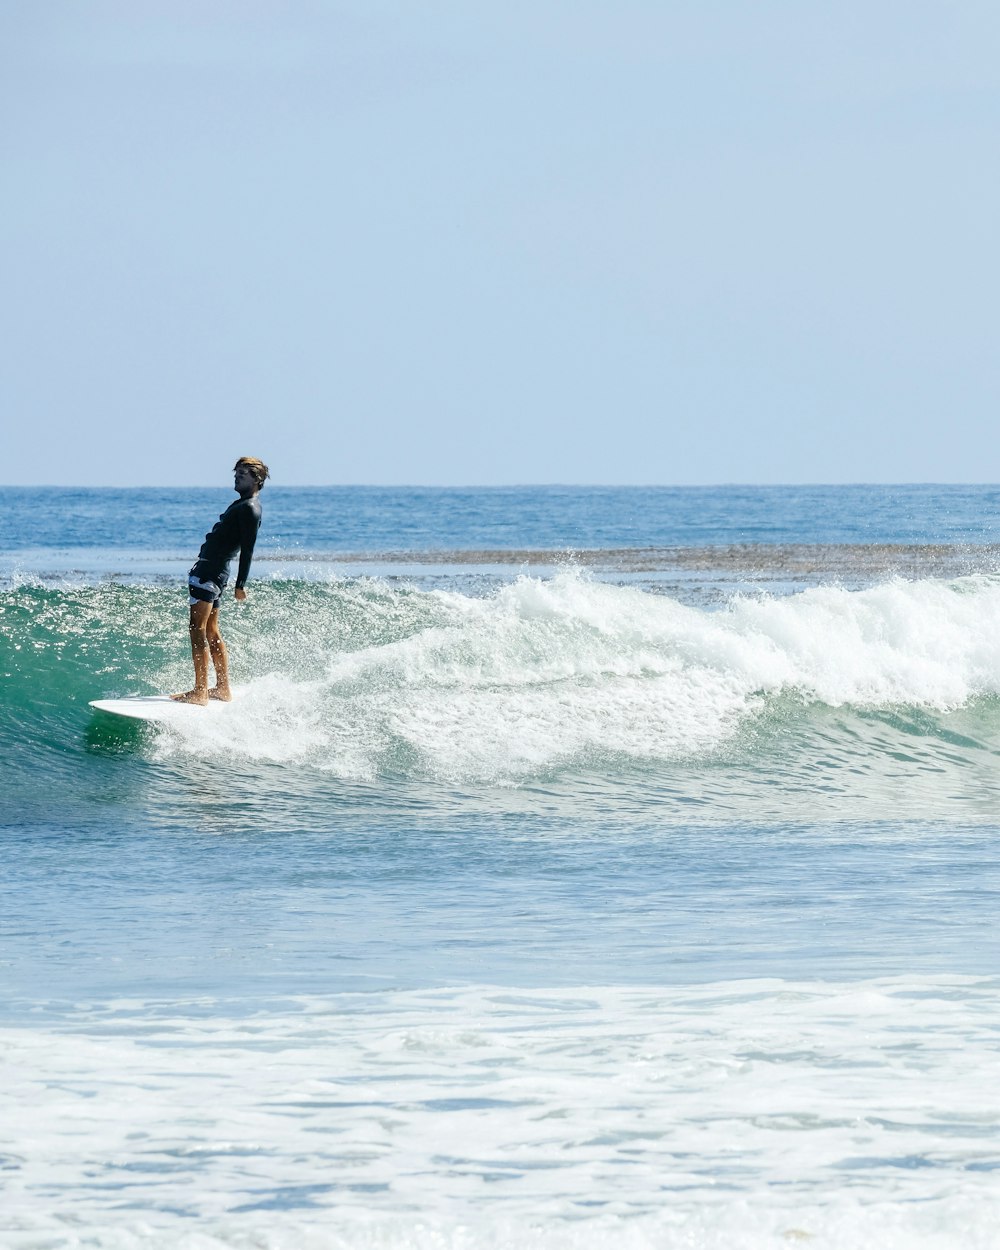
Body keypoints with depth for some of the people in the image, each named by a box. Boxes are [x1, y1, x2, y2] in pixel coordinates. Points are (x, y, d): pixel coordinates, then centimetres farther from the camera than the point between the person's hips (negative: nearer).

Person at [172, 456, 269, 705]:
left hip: (209, 572, -11)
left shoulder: (249, 509, -13)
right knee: (211, 632, 14)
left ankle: (200, 692, -15)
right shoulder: (243, 504, 19)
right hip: (211, 570, 11)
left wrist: (240, 585, -22)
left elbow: (247, 549, -18)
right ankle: (223, 688, 18)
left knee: (198, 629, -12)